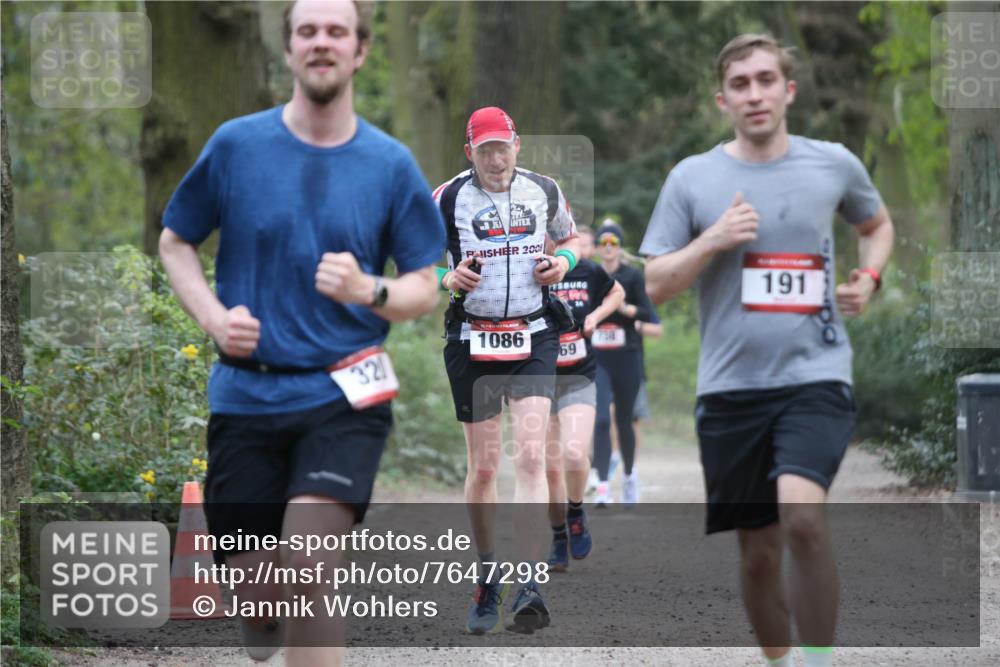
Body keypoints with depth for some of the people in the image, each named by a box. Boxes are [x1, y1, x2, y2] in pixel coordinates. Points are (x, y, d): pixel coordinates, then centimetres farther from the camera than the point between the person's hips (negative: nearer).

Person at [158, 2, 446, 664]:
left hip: (343, 396, -1)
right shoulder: (237, 145, 2)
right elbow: (175, 243, 13)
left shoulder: (391, 164, 2)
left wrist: (367, 291, -16)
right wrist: (213, 316, -5)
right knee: (255, 596, 5)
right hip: (246, 394, 1)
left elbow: (424, 290, 6)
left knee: (307, 574, -20)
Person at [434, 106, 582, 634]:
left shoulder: (544, 191, 3)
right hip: (471, 340, 0)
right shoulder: (448, 198, -3)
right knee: (482, 467, 4)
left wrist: (563, 262, -1)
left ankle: (530, 589, -21)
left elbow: (571, 238, 21)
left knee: (530, 456, -15)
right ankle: (487, 582, 22)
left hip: (533, 338, 0)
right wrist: (447, 277, -15)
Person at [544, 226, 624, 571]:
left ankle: (576, 512, 9)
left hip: (579, 380, 0)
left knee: (575, 455, -20)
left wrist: (596, 316, 0)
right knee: (551, 467, 4)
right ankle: (559, 541, 21)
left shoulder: (589, 272, -2)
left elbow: (617, 293, 18)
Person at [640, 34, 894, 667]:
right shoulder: (692, 178, 2)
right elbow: (655, 286, 2)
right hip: (731, 385, 2)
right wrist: (714, 240, -13)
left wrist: (870, 277, 6)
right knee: (759, 554, 7)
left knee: (802, 517, -26)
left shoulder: (834, 164, 4)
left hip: (815, 375, -1)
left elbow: (877, 223, 26)